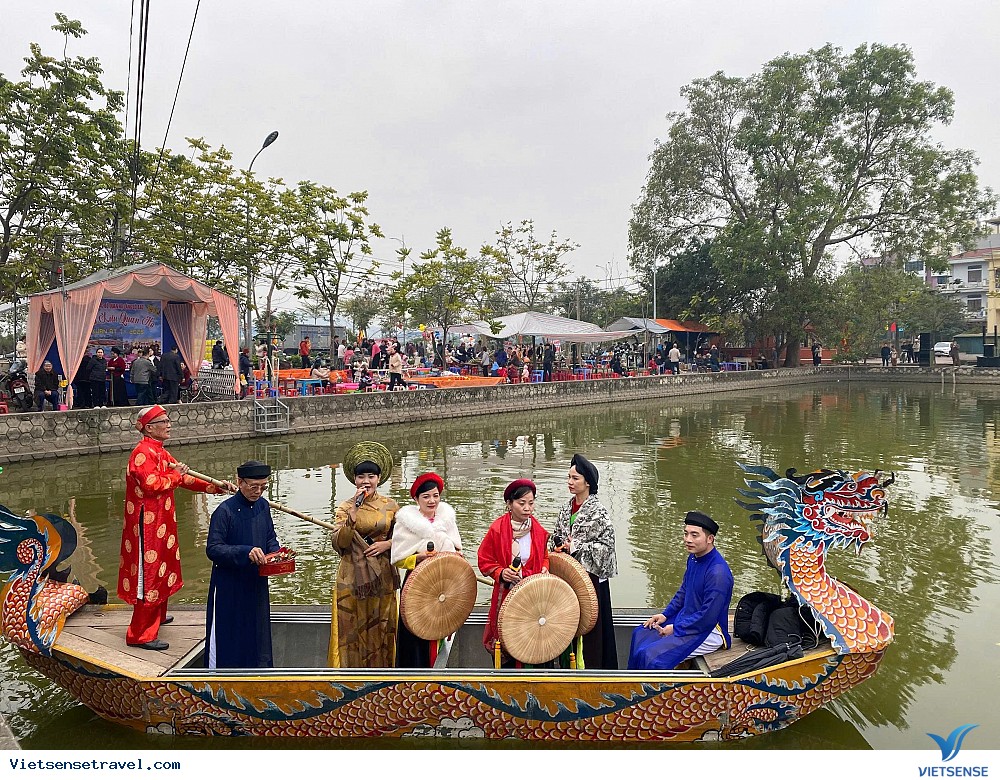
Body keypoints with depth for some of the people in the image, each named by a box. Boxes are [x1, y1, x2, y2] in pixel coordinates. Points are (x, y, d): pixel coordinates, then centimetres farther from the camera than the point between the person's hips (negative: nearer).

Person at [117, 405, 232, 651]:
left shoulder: (160, 452, 14)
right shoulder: (143, 453, -17)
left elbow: (183, 479, 14)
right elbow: (151, 485, -28)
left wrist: (216, 486, 7)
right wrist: (175, 475, -12)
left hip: (161, 523, 10)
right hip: (147, 523, -10)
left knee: (162, 568, 22)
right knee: (148, 574, -5)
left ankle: (156, 616, 40)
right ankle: (140, 634, 2)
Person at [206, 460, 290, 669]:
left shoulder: (263, 506, 2)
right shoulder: (224, 511, -16)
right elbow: (212, 549, -18)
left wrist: (276, 554, -8)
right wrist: (245, 552, -30)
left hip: (257, 582, 6)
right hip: (228, 586, -6)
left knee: (258, 632, 16)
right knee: (226, 635, 4)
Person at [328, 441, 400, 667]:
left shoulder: (390, 506, 4)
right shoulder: (345, 507, 0)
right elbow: (338, 542, -12)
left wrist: (386, 544, -9)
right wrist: (353, 514, -21)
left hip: (382, 577, 1)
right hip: (353, 578, -1)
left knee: (380, 630, 8)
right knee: (352, 630, 3)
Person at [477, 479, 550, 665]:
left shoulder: (538, 531, 2)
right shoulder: (497, 529, -8)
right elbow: (485, 561, -2)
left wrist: (544, 570, -2)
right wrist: (501, 573, -17)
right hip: (506, 594, -2)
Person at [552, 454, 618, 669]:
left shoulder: (598, 512, -12)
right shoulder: (566, 508, 8)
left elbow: (607, 544, -14)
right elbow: (557, 535, 19)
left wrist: (576, 547, -17)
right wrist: (560, 547, -1)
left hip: (590, 574, -6)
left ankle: (590, 667, 12)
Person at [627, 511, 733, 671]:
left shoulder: (718, 572, -28)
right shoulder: (693, 558, 1)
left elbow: (708, 617, -27)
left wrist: (675, 629, -18)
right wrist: (666, 614, 8)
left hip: (708, 631, -10)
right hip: (687, 619, 10)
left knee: (652, 657, -22)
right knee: (640, 634, 18)